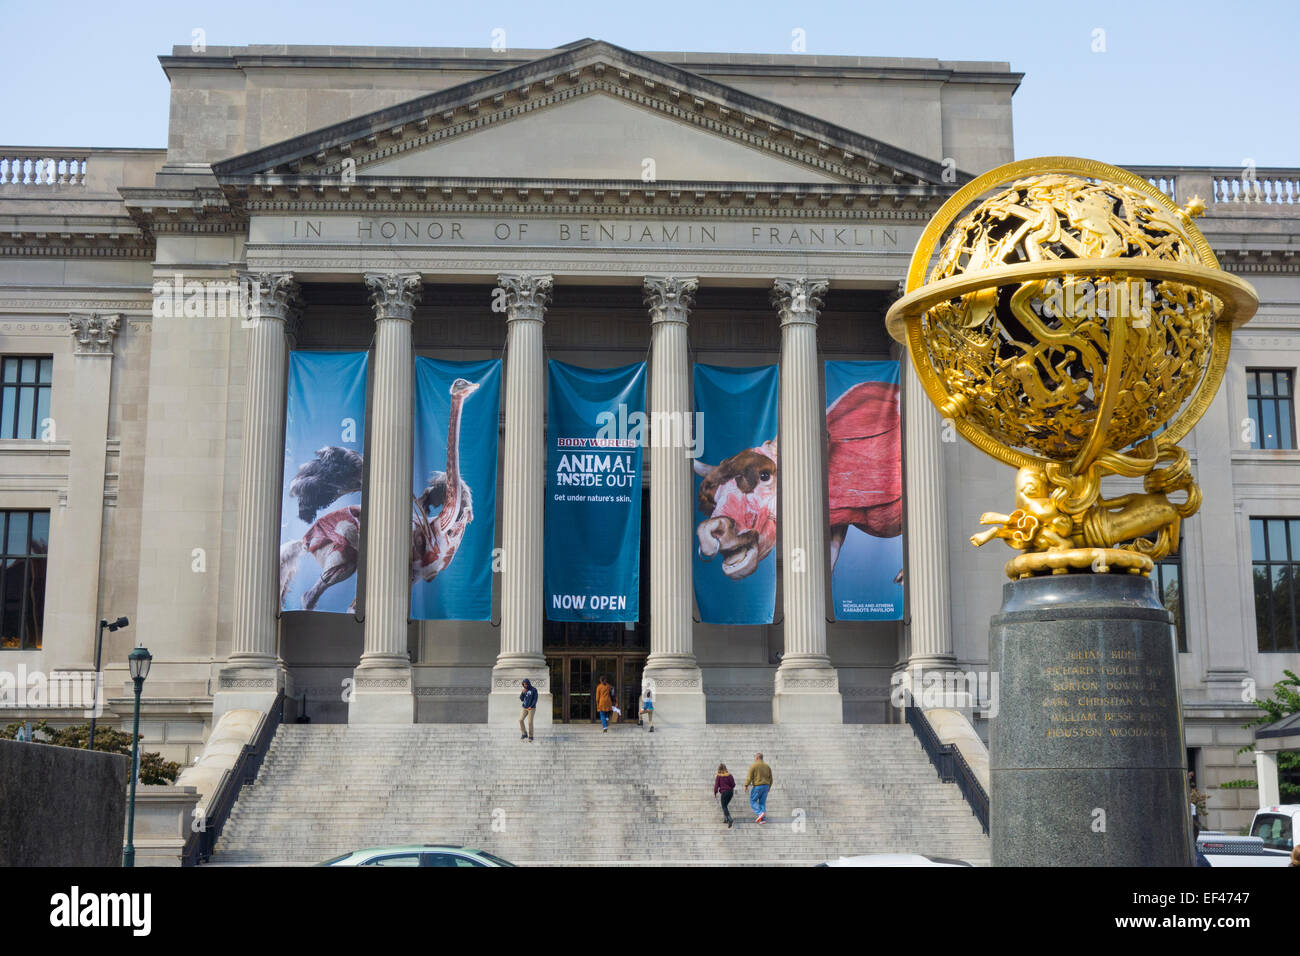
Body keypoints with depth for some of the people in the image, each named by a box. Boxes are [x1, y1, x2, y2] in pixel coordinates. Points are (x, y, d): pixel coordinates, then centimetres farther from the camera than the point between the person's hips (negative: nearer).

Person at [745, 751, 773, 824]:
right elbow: (770, 779, 13)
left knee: (753, 801, 7)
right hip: (766, 786, 5)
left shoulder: (753, 766, -7)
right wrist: (769, 787, 24)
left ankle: (760, 813, -14)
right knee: (762, 802, 10)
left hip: (757, 786, -5)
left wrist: (746, 786, -5)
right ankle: (763, 819, 1)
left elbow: (749, 777, -12)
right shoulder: (767, 766, 10)